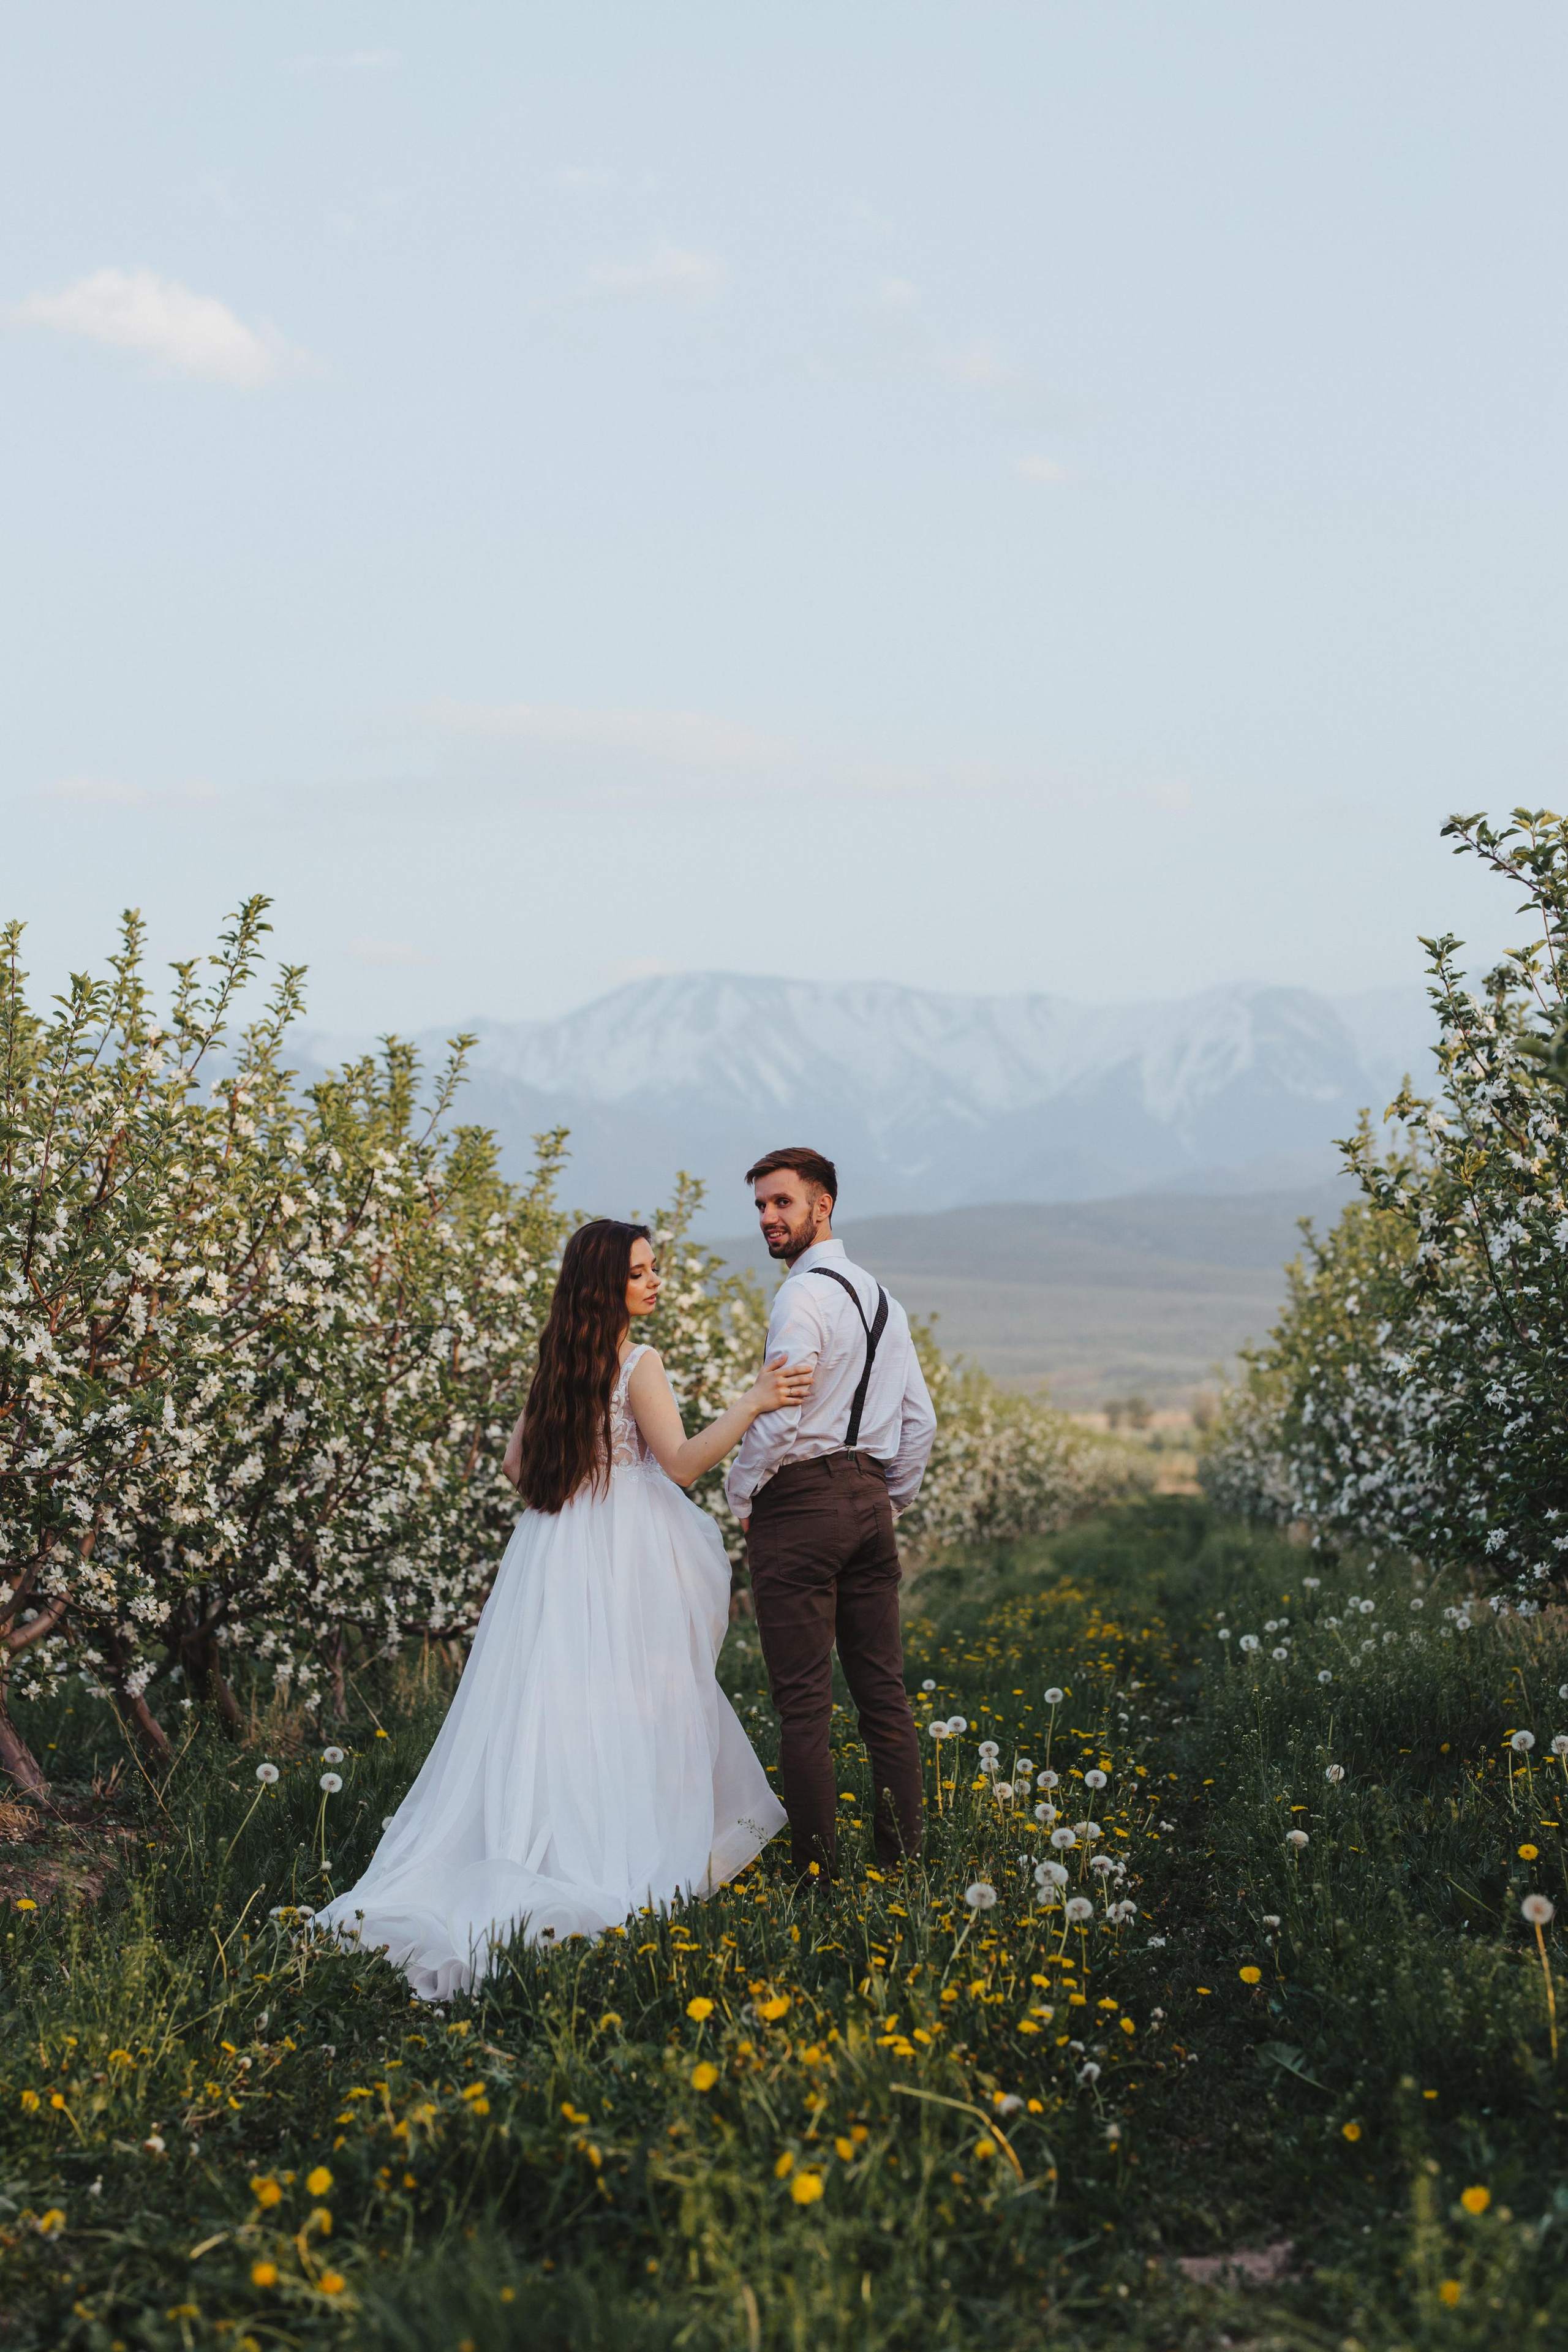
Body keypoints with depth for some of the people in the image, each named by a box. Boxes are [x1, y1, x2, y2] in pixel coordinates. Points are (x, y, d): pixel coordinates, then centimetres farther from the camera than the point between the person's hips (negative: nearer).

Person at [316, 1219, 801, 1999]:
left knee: (552, 1696, 5)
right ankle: (621, 1851, -3)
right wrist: (753, 1403, -25)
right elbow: (681, 1461, -19)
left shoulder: (558, 1362, 11)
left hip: (554, 1551, 7)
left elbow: (516, 1465, 16)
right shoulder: (638, 1364, -10)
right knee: (622, 1701, -3)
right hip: (621, 1553, -6)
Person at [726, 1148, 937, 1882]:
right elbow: (920, 1418, 16)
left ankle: (815, 1870, -3)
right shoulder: (882, 1298, 14)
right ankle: (900, 1857, 12)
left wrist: (740, 1497, -5)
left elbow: (779, 1415, -19)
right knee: (883, 1690, 9)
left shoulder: (803, 1297, -13)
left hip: (800, 1501, -8)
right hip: (870, 1502, 8)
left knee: (803, 1700, -5)